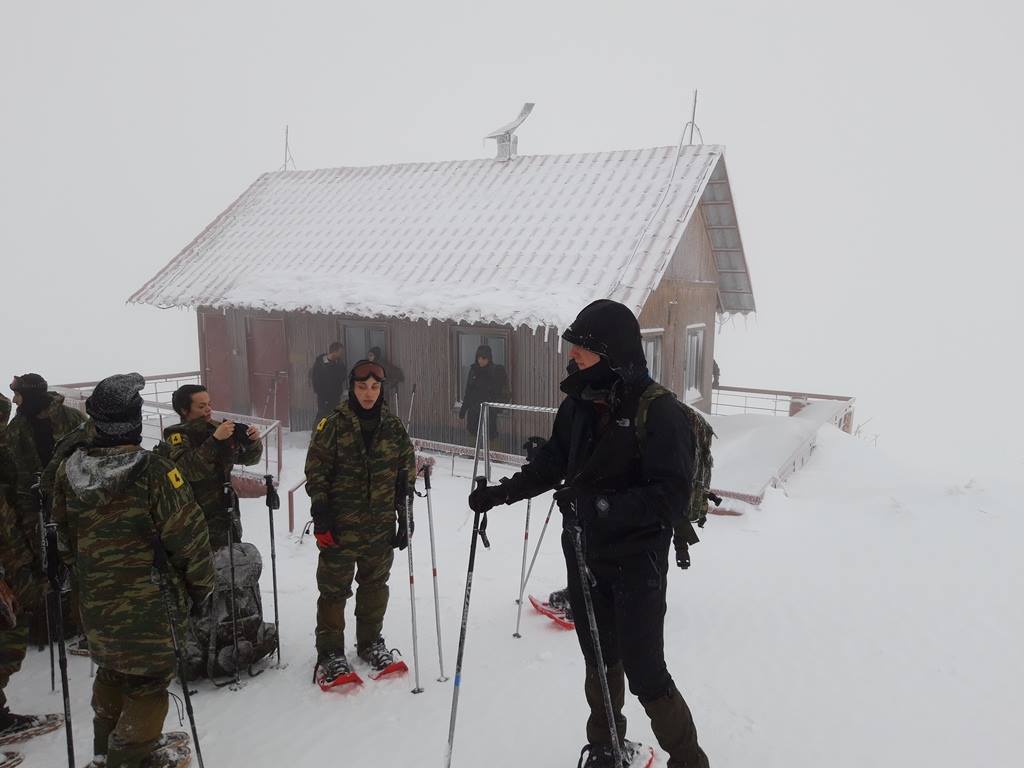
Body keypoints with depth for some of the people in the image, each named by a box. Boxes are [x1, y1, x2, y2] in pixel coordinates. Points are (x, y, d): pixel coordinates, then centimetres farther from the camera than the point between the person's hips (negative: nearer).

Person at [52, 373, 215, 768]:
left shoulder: (68, 471, -5)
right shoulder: (155, 472, -24)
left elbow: (64, 537, 8)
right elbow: (188, 537, -18)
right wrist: (201, 585, -2)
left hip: (95, 603, 7)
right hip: (149, 605, -6)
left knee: (111, 669, 26)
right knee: (149, 680, 11)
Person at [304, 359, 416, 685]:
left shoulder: (393, 426, 3)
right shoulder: (333, 425, -6)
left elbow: (407, 469, 9)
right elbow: (316, 472, -5)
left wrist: (405, 518, 7)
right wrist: (321, 516, -10)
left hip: (381, 524, 3)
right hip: (341, 524, -3)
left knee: (375, 584, 14)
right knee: (334, 587, 4)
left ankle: (371, 643, 31)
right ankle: (330, 652, 17)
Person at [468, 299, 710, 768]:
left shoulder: (660, 412, -21)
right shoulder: (578, 404, 0)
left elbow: (672, 496, -25)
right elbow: (552, 464, 13)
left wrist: (602, 505, -32)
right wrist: (503, 493, 4)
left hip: (636, 561, -6)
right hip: (583, 553, 6)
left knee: (645, 673, -2)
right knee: (600, 661, 21)